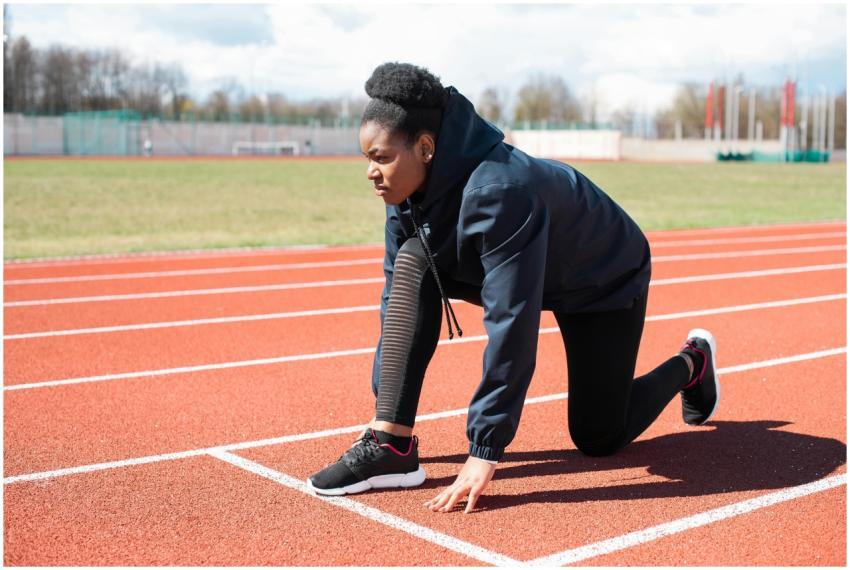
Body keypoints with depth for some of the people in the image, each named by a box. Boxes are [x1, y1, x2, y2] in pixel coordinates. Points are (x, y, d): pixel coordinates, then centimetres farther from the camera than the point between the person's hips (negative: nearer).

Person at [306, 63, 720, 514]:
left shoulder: (500, 191, -41)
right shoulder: (407, 190, -17)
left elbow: (511, 325, -41)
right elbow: (397, 297, -8)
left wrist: (485, 451, -39)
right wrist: (384, 407, -7)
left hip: (607, 280, -6)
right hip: (527, 273, 6)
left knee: (598, 439, -3)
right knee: (413, 263, -20)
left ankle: (691, 362, 27)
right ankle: (392, 445, -20)